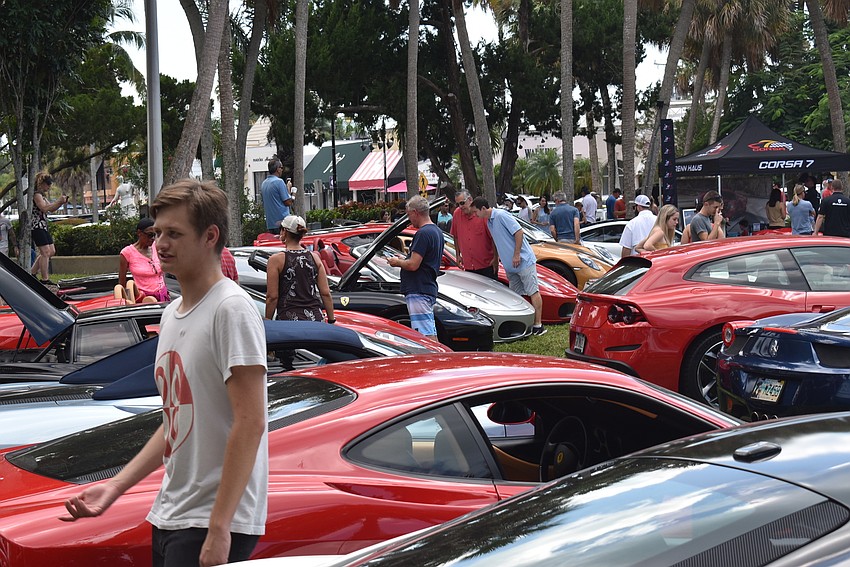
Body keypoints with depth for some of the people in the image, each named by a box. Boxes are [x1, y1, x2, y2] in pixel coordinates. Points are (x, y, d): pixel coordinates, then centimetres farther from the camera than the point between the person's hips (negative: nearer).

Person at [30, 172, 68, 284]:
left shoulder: (42, 195, 20)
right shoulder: (36, 195, -10)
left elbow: (52, 209, 24)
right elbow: (44, 208, -23)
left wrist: (61, 202, 8)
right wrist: (59, 201, -19)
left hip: (43, 226, 10)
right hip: (37, 226, -10)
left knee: (51, 252, 11)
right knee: (46, 252, -11)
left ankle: (33, 273, 17)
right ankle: (45, 279, -9)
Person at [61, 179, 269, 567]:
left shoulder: (232, 309, -12)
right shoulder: (172, 314, 15)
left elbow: (251, 423, -18)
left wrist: (219, 528, -21)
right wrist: (115, 487, 13)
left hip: (215, 522, -8)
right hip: (170, 517, 8)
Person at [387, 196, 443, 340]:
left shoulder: (423, 234, -17)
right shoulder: (437, 232, 15)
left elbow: (413, 265, -21)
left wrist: (397, 262, -2)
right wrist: (403, 260, 21)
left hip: (418, 292, -11)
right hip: (429, 290, 11)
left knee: (426, 334, -11)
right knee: (430, 333, 15)